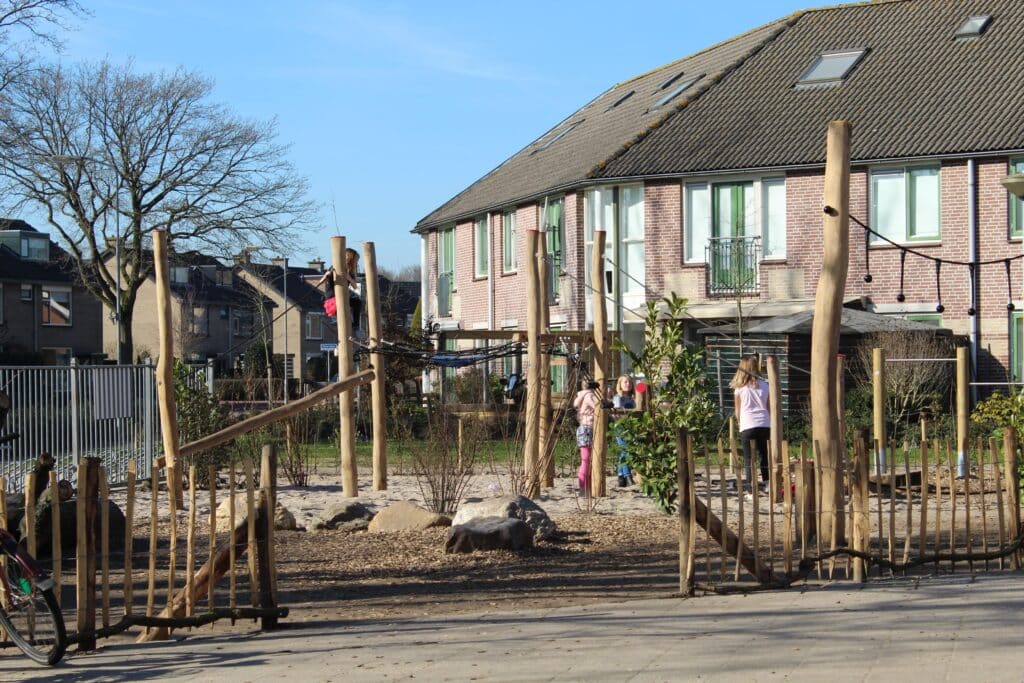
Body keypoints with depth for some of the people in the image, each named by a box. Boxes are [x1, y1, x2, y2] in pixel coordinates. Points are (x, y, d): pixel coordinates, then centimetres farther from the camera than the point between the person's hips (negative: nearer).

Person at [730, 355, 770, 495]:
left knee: (749, 457, 2)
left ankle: (750, 484, -3)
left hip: (748, 426, -3)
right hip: (764, 424, 3)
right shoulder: (764, 385, 7)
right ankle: (766, 483, 14)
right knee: (764, 455, 13)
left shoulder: (739, 388, -1)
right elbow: (769, 408, 10)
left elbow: (738, 413, 5)